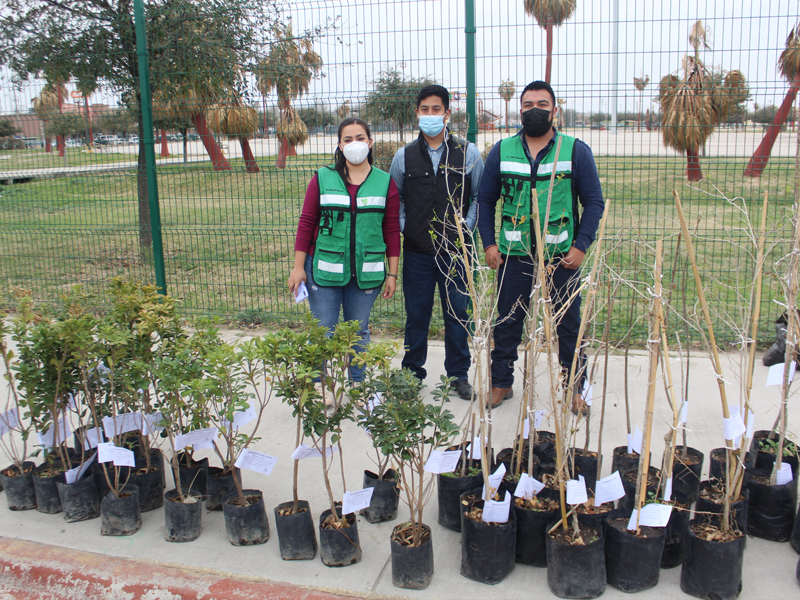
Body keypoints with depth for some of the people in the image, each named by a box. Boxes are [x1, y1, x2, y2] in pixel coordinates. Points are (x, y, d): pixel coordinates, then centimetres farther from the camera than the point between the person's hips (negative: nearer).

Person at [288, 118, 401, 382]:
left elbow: (392, 230, 5)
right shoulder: (323, 179, 2)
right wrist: (298, 267, -1)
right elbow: (306, 223, 3)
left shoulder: (385, 182, 4)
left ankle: (357, 387, 25)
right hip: (325, 270, -1)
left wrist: (392, 273, 3)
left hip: (366, 272, 1)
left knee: (359, 333, 11)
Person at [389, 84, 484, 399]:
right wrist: (403, 227, 3)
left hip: (456, 249, -1)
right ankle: (412, 371, 24)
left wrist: (466, 226, -3)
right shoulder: (404, 156, 5)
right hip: (417, 250, 1)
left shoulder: (468, 153, 2)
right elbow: (394, 199, 15)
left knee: (458, 313, 5)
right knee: (416, 314, 8)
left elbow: (481, 196, 8)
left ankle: (459, 374, 20)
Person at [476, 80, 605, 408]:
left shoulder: (576, 151, 0)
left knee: (568, 325, 8)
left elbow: (594, 202, 1)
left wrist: (581, 246, -8)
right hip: (513, 255, 1)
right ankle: (501, 383, 25)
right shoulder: (501, 151, 5)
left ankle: (574, 387, 22)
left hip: (562, 257, -1)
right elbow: (485, 200, 10)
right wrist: (488, 243, 1)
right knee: (507, 322, 9)